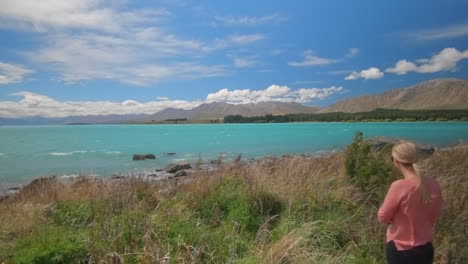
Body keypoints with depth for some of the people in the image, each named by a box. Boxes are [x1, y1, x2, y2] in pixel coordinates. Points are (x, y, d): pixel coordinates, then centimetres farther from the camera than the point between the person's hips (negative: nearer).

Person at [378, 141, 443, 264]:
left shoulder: (399, 186, -27)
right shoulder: (434, 185, -10)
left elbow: (382, 217, -14)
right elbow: (434, 217, 5)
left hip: (400, 250, -4)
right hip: (425, 249, 5)